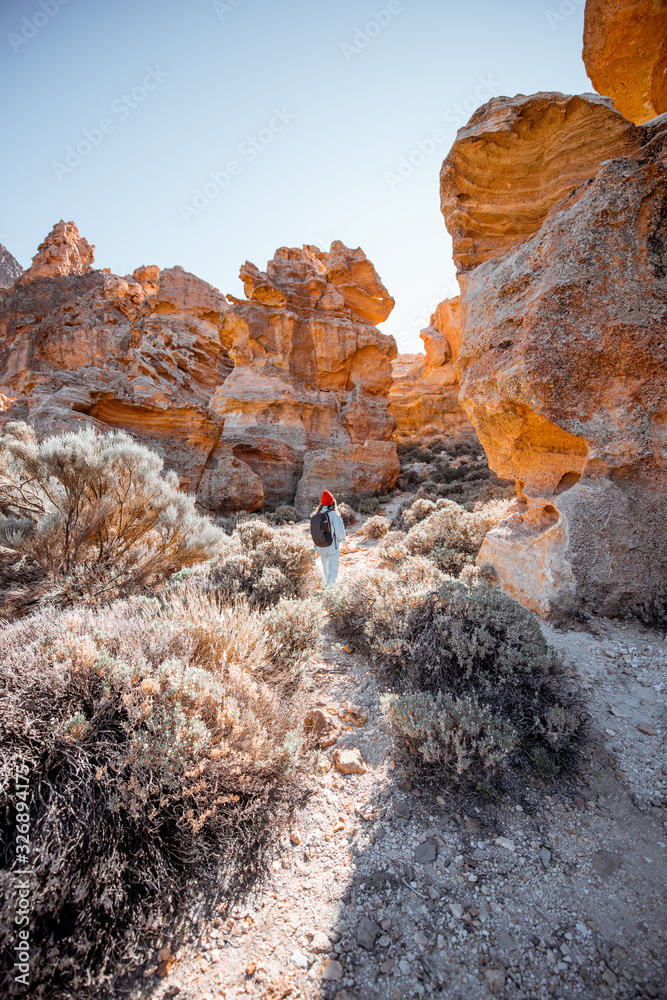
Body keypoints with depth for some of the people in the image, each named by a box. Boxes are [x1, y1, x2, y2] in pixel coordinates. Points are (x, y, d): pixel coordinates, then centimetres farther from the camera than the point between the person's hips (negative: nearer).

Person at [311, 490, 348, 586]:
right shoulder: (334, 514, -14)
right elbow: (340, 531, -14)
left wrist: (316, 548, 15)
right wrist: (343, 543, 2)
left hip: (321, 547, 6)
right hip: (333, 547, -5)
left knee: (326, 569, 23)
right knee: (333, 571, -1)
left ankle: (327, 584, 40)